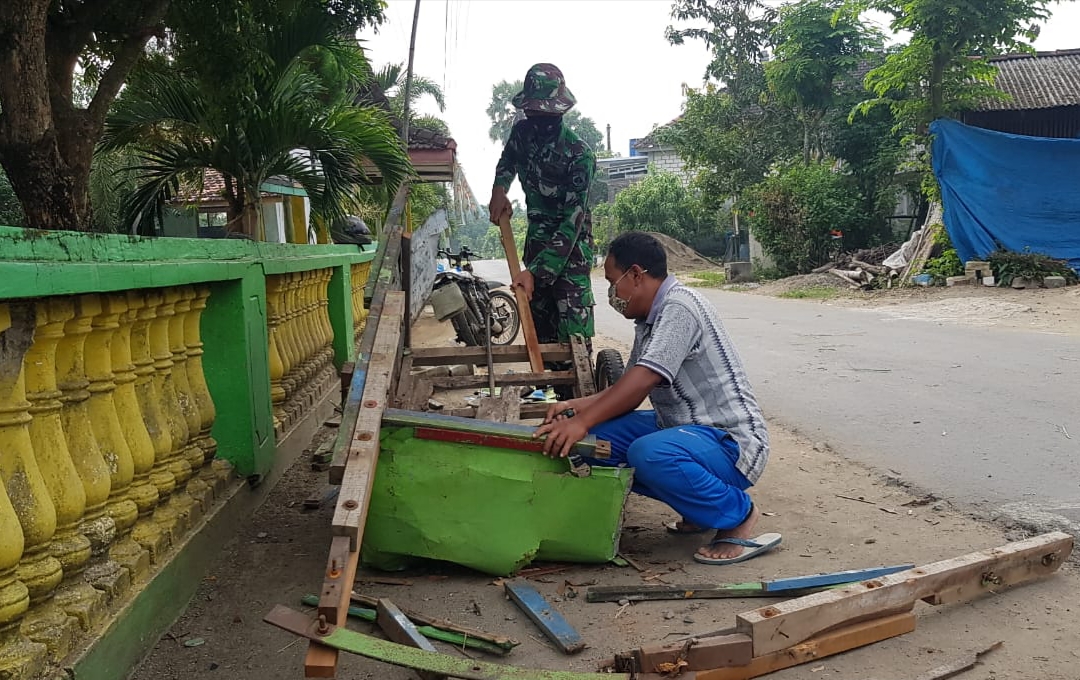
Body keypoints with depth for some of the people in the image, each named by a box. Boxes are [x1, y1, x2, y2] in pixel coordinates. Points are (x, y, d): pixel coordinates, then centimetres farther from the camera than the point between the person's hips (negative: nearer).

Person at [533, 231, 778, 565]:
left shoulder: (679, 306, -18)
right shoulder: (648, 321, 12)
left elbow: (645, 378, -29)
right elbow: (628, 391, 13)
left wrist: (582, 422, -34)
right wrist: (576, 407, -2)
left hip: (731, 441, -10)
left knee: (650, 453, -37)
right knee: (598, 437, -3)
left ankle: (739, 514, -9)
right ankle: (697, 504, 8)